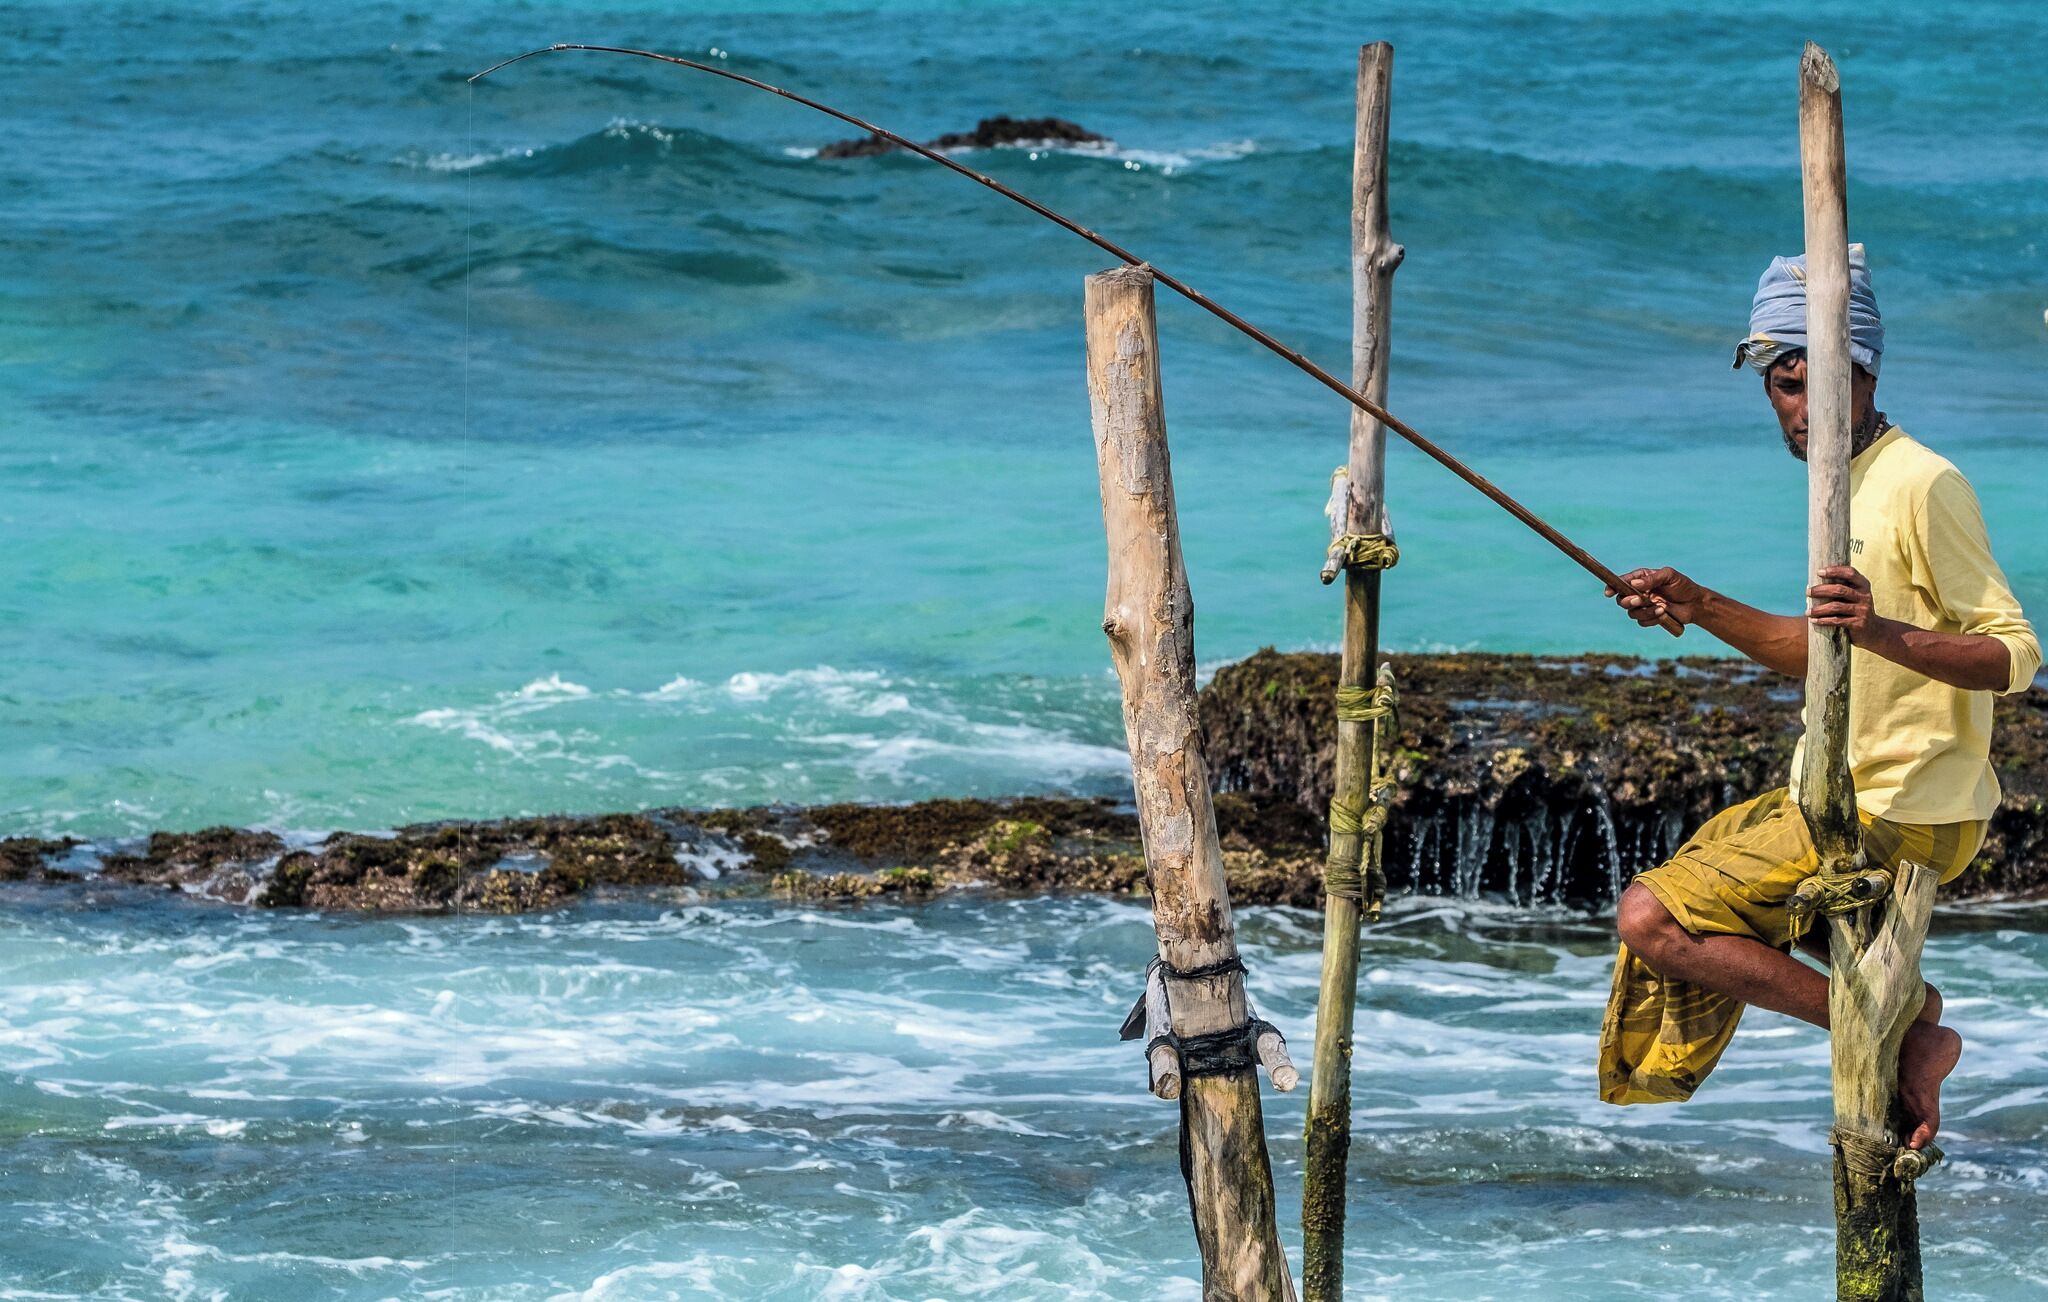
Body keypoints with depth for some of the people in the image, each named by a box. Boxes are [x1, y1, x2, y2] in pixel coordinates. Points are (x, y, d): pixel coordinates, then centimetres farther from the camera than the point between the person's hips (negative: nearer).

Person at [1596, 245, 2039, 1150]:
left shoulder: (1922, 483, -16)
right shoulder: (1844, 481, 13)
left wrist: (1884, 633, -37)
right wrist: (1699, 606, 13)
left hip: (1902, 819, -10)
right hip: (1837, 796, 10)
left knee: (1650, 919, -15)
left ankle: (1895, 1037, -11)